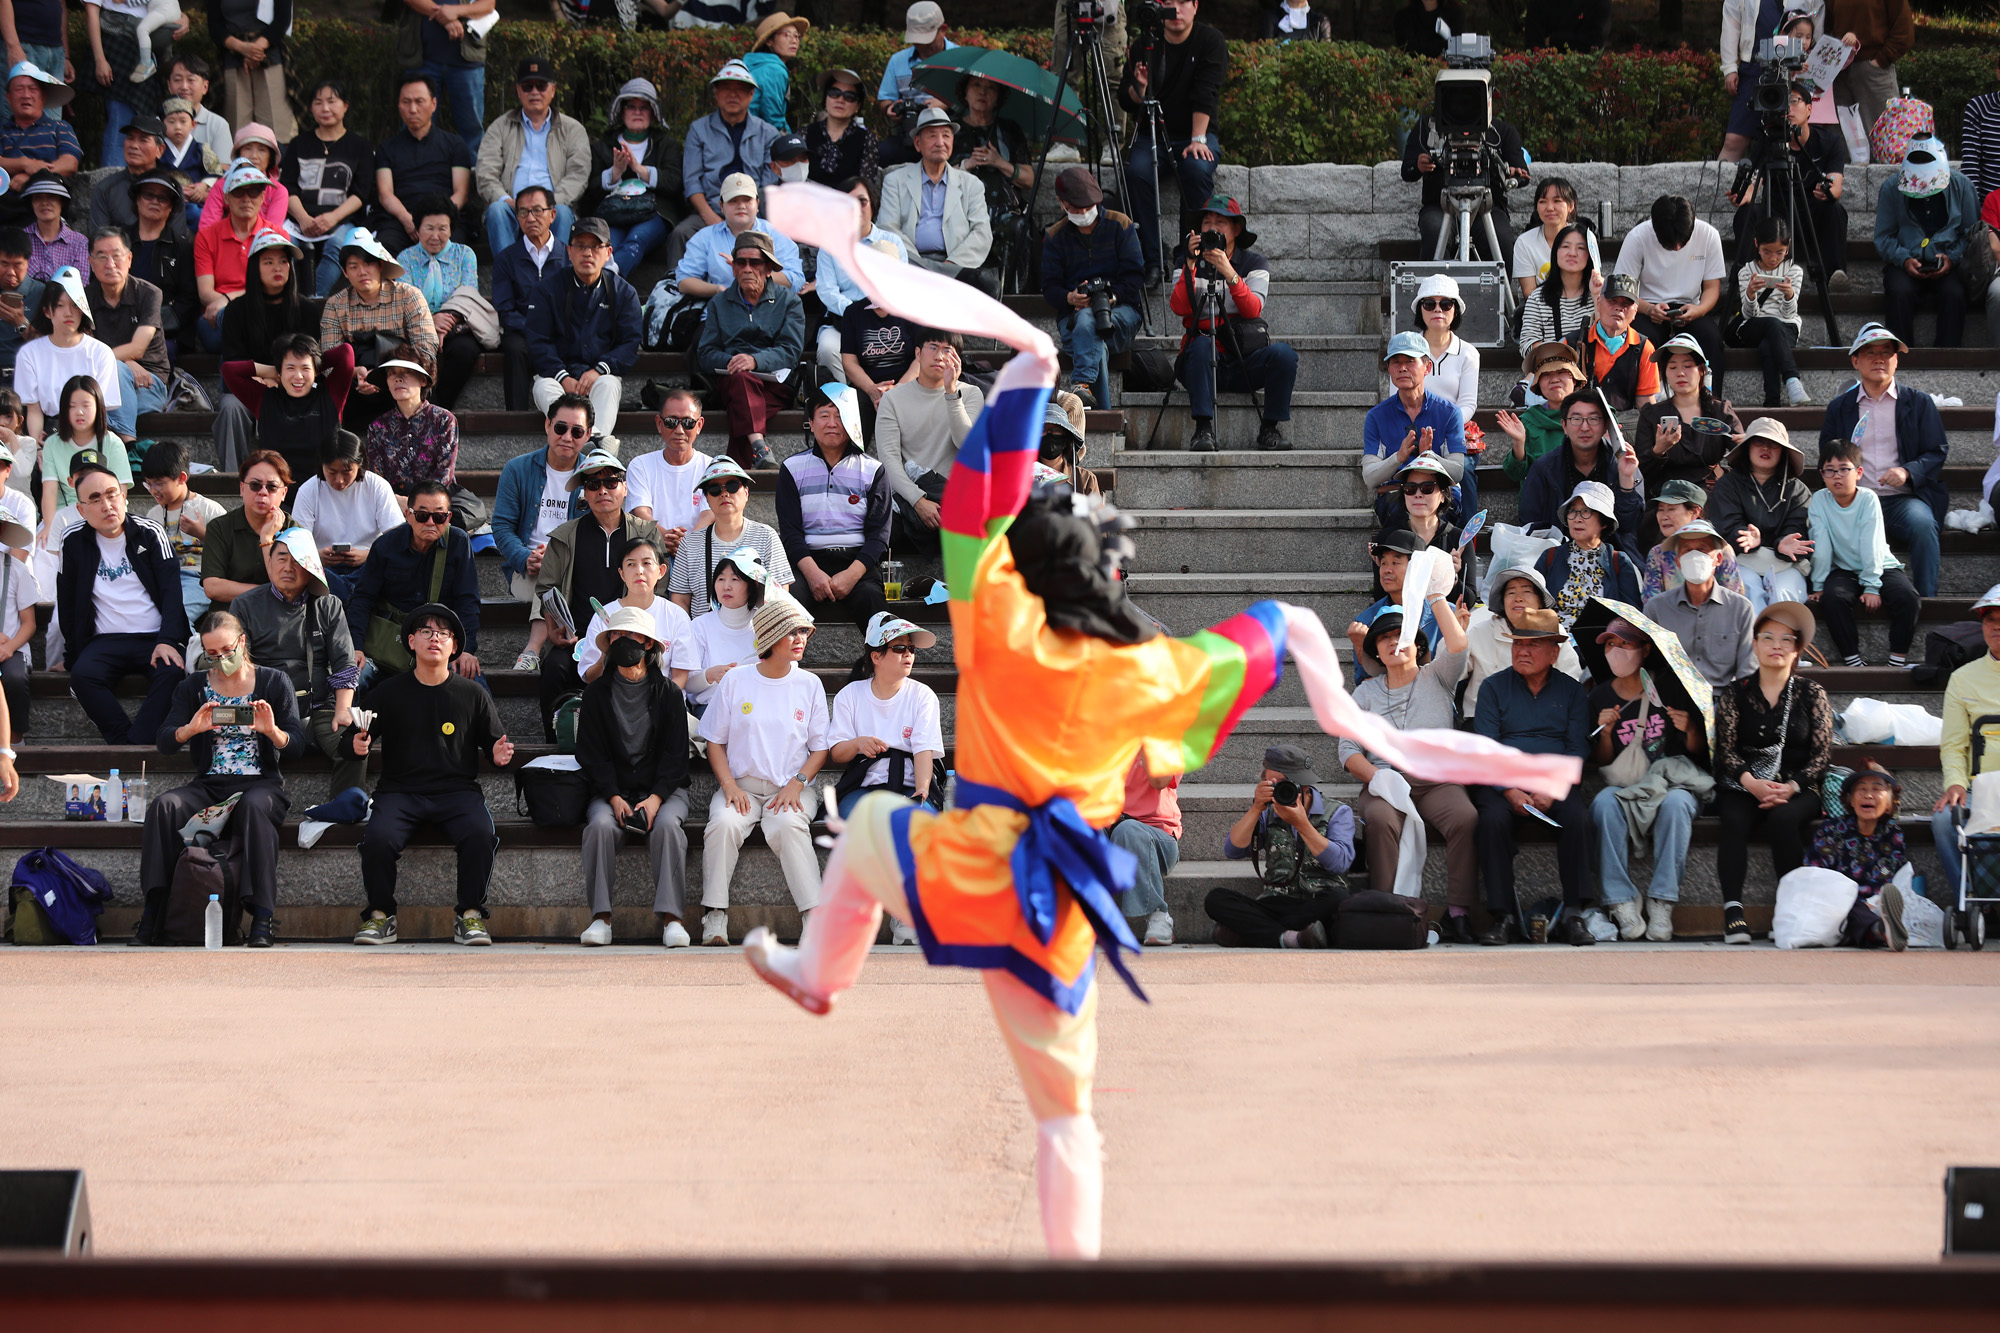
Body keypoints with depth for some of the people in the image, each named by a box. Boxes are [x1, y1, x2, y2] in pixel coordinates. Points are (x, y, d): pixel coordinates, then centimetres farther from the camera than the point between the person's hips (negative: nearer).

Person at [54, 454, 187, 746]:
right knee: (83, 676, -32)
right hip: (106, 641, 1)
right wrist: (72, 656, 7)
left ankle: (133, 748, -36)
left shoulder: (149, 534, 4)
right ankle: (125, 742, -32)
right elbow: (66, 604, 13)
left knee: (171, 673, -34)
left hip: (155, 637, -1)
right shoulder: (74, 542, 6)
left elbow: (171, 590, -1)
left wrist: (167, 641, -15)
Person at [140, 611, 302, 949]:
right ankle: (151, 917, -29)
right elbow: (163, 741, 1)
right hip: (209, 786, 2)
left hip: (260, 784, -2)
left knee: (254, 806, -38)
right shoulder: (193, 688, 12)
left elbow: (297, 744, 0)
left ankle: (263, 920, -42)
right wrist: (191, 728, -20)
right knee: (164, 805, -28)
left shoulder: (274, 682, 7)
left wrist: (272, 731, -22)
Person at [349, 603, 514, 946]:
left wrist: (500, 754, -8)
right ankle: (380, 917, -10)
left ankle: (470, 917, -15)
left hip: (457, 790, 0)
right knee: (378, 838, -31)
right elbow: (352, 736, 12)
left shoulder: (472, 695, 9)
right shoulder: (388, 692, 9)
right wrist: (356, 745, -11)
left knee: (480, 834, -31)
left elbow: (494, 744, 15)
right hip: (400, 790, 0)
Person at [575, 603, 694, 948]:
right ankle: (601, 917, -28)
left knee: (667, 824, -32)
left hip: (662, 788, -1)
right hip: (612, 790, 1)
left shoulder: (668, 693, 5)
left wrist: (656, 797, -14)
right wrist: (614, 797, -13)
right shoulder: (597, 693, 7)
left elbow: (675, 753, 2)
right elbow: (591, 753, 3)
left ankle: (671, 917, -33)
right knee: (600, 824, -31)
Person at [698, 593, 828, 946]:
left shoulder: (809, 685, 8)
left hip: (791, 788, 0)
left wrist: (797, 784, -9)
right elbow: (715, 741, 8)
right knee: (723, 823, -32)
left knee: (788, 825, -34)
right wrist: (730, 786, -8)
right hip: (742, 785, 0)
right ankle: (715, 917, -26)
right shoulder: (735, 681, 6)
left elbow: (821, 748, 9)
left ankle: (815, 916, -34)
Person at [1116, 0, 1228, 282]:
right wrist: (1139, 87, -19)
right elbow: (1125, 101, 4)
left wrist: (1198, 140, -23)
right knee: (1137, 172, -29)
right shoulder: (1145, 45, 3)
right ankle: (1150, 262, -26)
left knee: (1198, 169, -34)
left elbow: (1205, 94, -14)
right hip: (1152, 135, 2)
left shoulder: (1210, 42, -3)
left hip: (1198, 134, -2)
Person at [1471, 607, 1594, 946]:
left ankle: (1574, 915, -29)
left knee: (1577, 817, -31)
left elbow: (1577, 750, 4)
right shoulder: (1494, 687, 9)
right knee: (1493, 819, -33)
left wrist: (1551, 791, -13)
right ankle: (1503, 916, -30)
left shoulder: (1571, 691, 12)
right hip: (1502, 783, 0)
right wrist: (1509, 791, -16)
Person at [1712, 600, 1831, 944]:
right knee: (1735, 821, -33)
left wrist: (1790, 788, -14)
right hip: (1742, 786, 1)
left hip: (1797, 789, -1)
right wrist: (1752, 783, -17)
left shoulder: (1811, 693, 8)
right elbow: (1726, 749, 2)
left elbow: (1822, 754, 3)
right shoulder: (1735, 693, 10)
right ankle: (1732, 909, -39)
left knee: (1782, 819, -34)